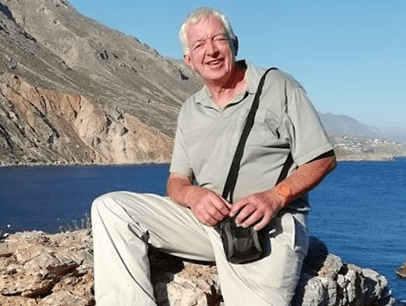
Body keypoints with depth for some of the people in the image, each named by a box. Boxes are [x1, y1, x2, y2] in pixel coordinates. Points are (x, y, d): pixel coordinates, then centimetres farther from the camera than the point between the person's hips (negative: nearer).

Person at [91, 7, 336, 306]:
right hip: (208, 219, 5)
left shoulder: (279, 87, 2)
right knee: (110, 208, -10)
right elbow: (177, 181, 15)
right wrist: (193, 195, -11)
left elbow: (324, 159, -1)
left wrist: (275, 197, -19)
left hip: (268, 225, -5)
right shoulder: (190, 111, 17)